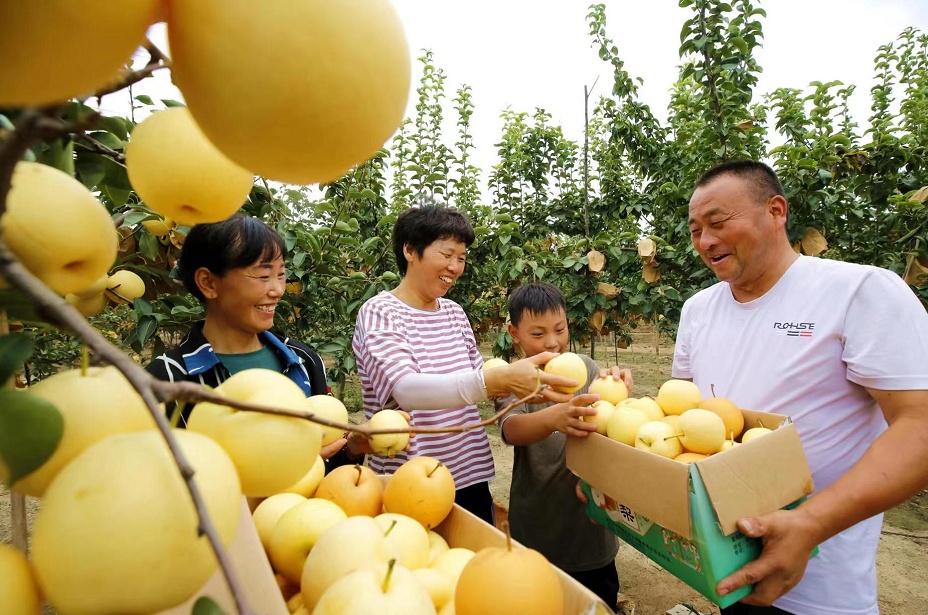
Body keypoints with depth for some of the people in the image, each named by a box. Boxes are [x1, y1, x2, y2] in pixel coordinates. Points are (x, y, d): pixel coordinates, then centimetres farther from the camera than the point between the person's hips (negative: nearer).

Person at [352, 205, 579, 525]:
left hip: (470, 475, 6)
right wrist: (496, 379, -41)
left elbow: (475, 381, 9)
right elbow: (406, 389, -29)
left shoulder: (454, 312, 7)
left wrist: (521, 381, -10)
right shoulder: (379, 313, -13)